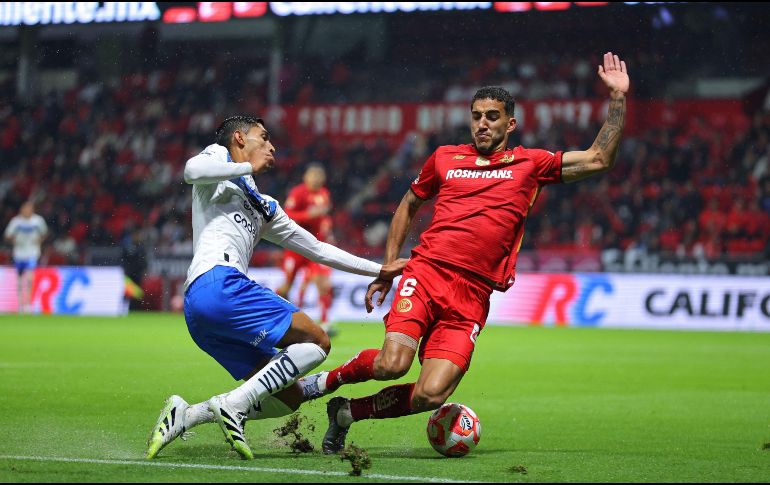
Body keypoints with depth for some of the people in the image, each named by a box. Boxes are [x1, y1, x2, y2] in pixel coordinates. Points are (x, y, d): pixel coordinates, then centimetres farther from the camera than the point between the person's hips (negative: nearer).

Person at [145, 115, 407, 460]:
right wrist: (248, 168, -1)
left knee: (288, 398, 4)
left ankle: (185, 415, -3)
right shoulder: (219, 156, 13)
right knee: (316, 342, -12)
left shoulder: (263, 208, 34)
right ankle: (234, 405, -18)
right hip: (217, 282, -9)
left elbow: (317, 249, 36)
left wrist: (379, 270, 32)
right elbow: (193, 170, -14)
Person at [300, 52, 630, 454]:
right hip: (425, 274, 0)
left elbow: (599, 159, 11)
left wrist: (617, 99, 4)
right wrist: (387, 269, 21)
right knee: (392, 364, -26)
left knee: (431, 395, -16)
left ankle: (348, 413, 8)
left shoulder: (529, 164, 13)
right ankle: (328, 379, 6)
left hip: (473, 295, 0)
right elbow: (408, 207, 28)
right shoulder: (444, 158, 15)